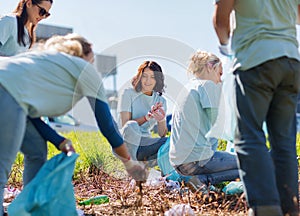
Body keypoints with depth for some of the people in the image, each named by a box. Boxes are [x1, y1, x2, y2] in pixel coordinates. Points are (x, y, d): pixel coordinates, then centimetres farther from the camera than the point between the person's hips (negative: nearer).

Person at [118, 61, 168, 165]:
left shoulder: (161, 100, 8)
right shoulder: (128, 93, -4)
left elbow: (162, 134, 1)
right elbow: (125, 125, -14)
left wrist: (161, 120, -22)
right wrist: (146, 117, -29)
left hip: (145, 143, 4)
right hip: (126, 144, -4)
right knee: (132, 126, -38)